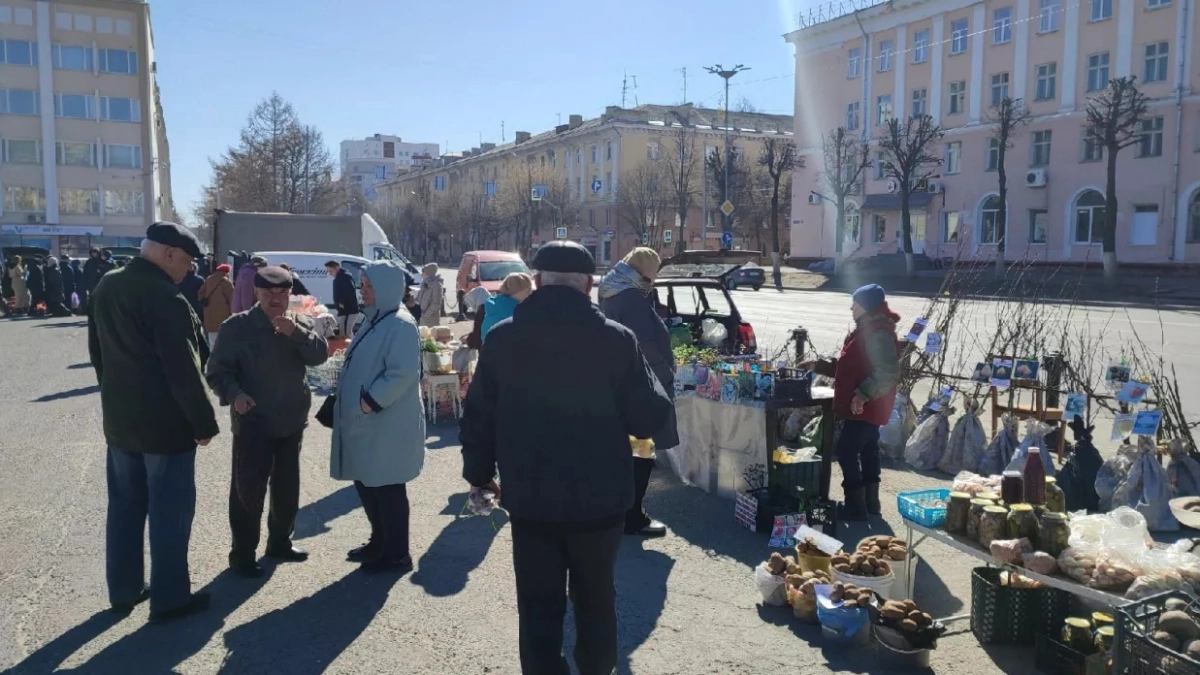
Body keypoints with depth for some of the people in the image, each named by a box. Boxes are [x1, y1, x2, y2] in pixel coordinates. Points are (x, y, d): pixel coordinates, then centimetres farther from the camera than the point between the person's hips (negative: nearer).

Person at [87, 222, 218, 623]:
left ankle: (123, 591, 28)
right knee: (170, 512, 3)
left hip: (119, 420, 8)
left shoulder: (106, 287, 6)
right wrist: (204, 422, -13)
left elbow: (97, 352, 16)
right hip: (165, 424, -8)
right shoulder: (164, 297, -22)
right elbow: (184, 369, -22)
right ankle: (169, 598, 12)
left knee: (124, 507, 17)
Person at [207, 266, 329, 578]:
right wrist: (234, 394, -25)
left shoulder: (299, 323, 3)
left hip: (292, 421, 5)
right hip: (253, 422, -5)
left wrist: (296, 333, -24)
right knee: (248, 488, -2)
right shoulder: (237, 326, -8)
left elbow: (320, 354, -9)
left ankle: (280, 542, 32)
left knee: (287, 486, 16)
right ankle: (243, 552, 11)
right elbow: (218, 370, -7)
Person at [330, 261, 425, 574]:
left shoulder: (401, 325, -17)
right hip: (366, 424, 10)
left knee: (387, 488, 0)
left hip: (388, 425, -10)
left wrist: (371, 401, -21)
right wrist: (353, 402, 14)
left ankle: (397, 554, 13)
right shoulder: (373, 321, 13)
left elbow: (403, 374, -25)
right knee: (367, 485, 18)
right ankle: (379, 542, 34)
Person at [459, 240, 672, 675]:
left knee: (539, 606, 13)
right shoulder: (616, 339, -12)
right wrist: (651, 388, 11)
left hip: (530, 499, 1)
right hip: (600, 499, 0)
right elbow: (649, 420, -10)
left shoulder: (501, 338, -5)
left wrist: (478, 471, 16)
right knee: (596, 598, 21)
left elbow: (478, 417, 0)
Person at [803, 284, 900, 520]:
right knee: (868, 451, 15)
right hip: (867, 407, 11)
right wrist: (819, 365, 17)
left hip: (864, 407, -11)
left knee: (846, 451, -8)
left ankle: (856, 507, -2)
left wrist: (862, 394, -30)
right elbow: (848, 366, 22)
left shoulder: (879, 334, -19)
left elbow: (887, 372, -28)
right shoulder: (866, 330, 15)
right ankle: (870, 503, 25)